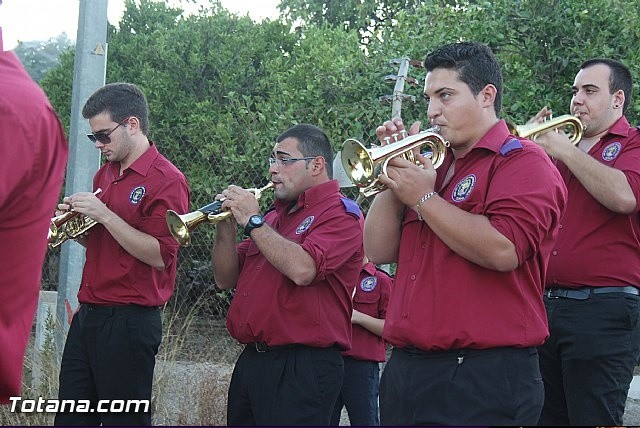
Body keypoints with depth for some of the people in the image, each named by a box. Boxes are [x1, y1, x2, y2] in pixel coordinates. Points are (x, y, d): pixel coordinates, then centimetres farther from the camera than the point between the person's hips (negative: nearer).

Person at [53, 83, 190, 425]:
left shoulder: (167, 181, -10)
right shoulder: (105, 175, 15)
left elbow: (159, 256, -18)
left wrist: (104, 215, -19)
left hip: (129, 321, -8)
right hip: (88, 316, 8)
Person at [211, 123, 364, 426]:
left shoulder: (340, 214, -6)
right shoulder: (273, 216, 19)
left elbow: (302, 270, -24)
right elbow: (226, 279, 17)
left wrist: (252, 220, -14)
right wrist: (225, 225, 1)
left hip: (300, 368, -8)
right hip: (250, 363, 8)